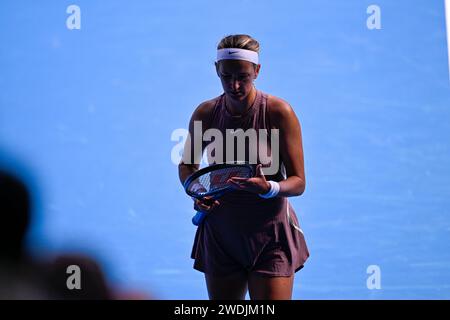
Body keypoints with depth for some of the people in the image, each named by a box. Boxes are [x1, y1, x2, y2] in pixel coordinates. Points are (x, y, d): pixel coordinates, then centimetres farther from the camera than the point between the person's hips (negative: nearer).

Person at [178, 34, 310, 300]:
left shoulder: (279, 112, -11)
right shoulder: (206, 113, -2)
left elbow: (298, 182, -9)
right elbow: (188, 165, 15)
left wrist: (267, 188, -29)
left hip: (270, 237, -3)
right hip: (220, 235, 3)